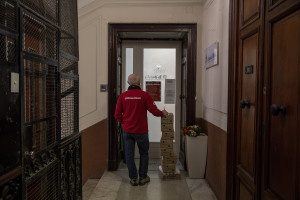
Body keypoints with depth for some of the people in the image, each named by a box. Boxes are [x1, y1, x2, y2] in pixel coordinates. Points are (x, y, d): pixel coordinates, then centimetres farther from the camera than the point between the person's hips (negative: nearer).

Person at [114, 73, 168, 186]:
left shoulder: (123, 96, -2)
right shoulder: (144, 95, -9)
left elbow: (117, 115, -1)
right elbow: (154, 111, -10)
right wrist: (163, 113, 10)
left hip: (127, 130, 2)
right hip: (141, 131, -1)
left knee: (129, 155, 10)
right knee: (143, 154, 16)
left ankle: (133, 178, 18)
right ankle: (143, 177, 23)